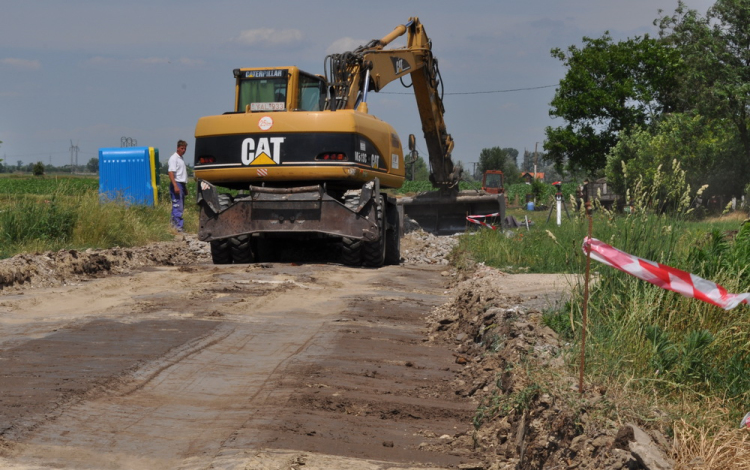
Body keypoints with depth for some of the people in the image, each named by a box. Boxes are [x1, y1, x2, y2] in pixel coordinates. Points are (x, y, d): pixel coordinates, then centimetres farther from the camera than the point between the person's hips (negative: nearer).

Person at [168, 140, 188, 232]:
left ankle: (174, 223, 16)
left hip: (182, 184, 9)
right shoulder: (174, 158, -9)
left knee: (180, 206, 10)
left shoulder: (181, 159, 19)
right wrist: (175, 186, -27)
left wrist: (185, 187, 26)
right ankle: (178, 226, -14)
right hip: (176, 183, -9)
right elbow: (171, 173, -18)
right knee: (178, 206, -12)